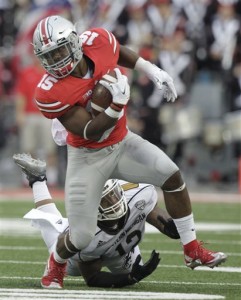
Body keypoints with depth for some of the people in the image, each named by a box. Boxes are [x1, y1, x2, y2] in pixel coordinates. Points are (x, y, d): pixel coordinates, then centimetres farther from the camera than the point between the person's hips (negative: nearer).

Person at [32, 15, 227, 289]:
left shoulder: (96, 41, -17)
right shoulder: (51, 93, -29)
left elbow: (119, 52, 10)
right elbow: (90, 133, -27)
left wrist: (152, 71, 4)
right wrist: (117, 106, -40)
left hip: (121, 143, 5)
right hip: (88, 158, -4)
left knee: (171, 175, -13)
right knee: (81, 237, -4)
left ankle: (192, 251, -1)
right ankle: (55, 265, 31)